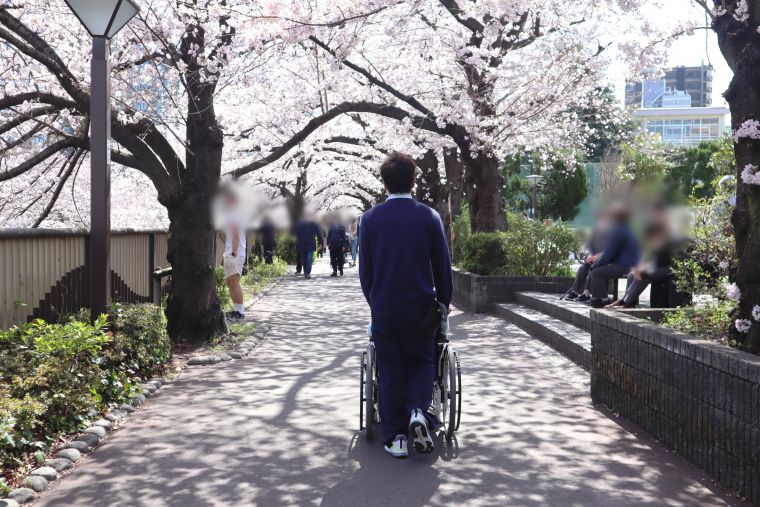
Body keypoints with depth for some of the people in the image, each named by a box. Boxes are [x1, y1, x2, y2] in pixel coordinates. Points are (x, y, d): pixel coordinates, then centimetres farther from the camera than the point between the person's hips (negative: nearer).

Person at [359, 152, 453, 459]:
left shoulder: (370, 219, -3)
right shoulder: (429, 217, -5)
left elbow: (365, 269, 2)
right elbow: (443, 265, 0)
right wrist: (444, 301, 13)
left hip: (383, 307, 1)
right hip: (420, 307, 0)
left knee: (390, 370, 9)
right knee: (421, 362, 16)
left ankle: (394, 437, 10)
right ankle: (419, 410, -8)